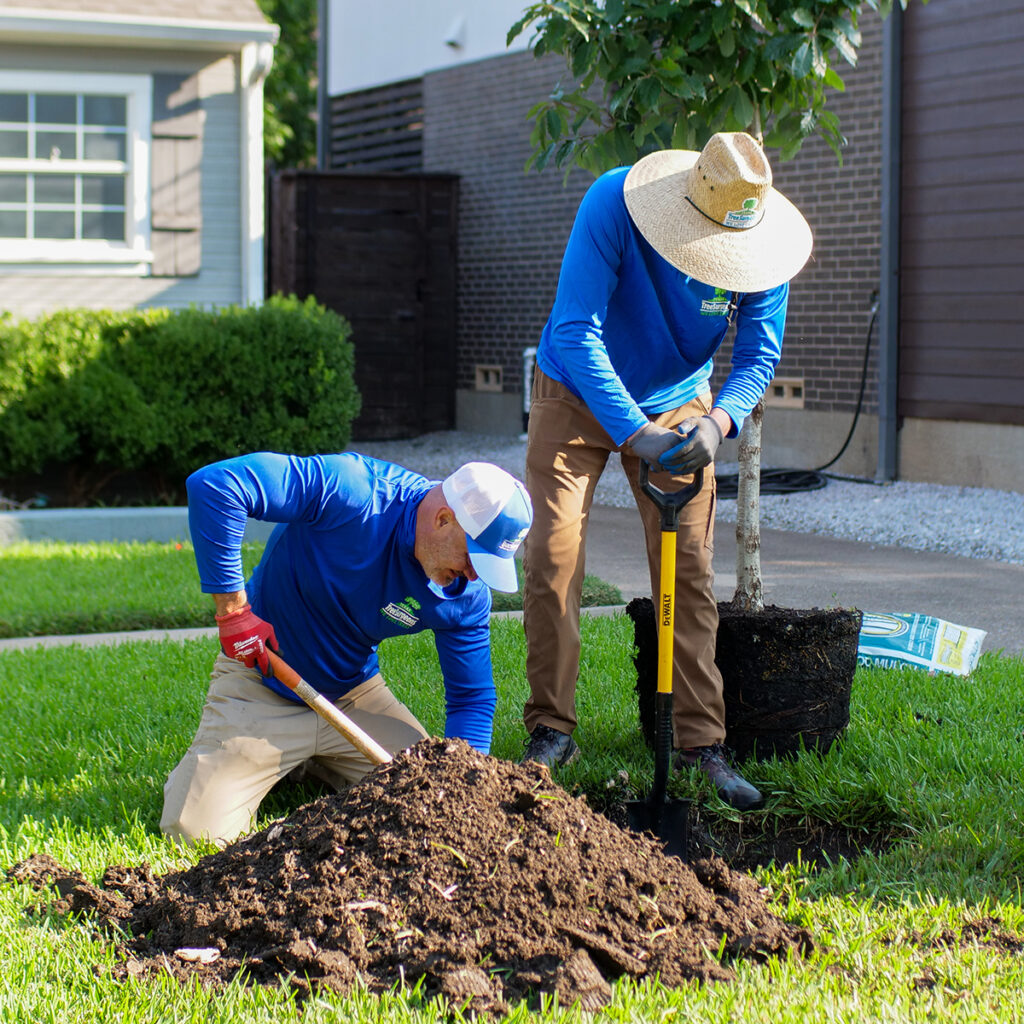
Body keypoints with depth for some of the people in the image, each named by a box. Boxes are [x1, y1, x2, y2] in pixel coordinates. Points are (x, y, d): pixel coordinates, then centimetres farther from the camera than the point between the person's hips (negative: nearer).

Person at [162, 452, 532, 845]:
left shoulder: (466, 595, -13)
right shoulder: (350, 493, -31)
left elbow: (472, 698, -4)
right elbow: (212, 484, -37)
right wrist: (232, 609, -33)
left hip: (356, 693, 5)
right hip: (262, 683, -5)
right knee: (195, 832, -14)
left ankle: (311, 764, 19)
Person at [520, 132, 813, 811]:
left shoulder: (765, 244, -20)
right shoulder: (612, 204, -30)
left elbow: (759, 355, -11)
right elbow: (576, 333, -31)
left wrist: (718, 421, -32)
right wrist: (637, 434, -38)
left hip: (677, 404, 2)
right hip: (578, 396, -2)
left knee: (689, 571, -4)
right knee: (553, 556, -9)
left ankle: (702, 741, 2)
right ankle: (552, 730, 2)